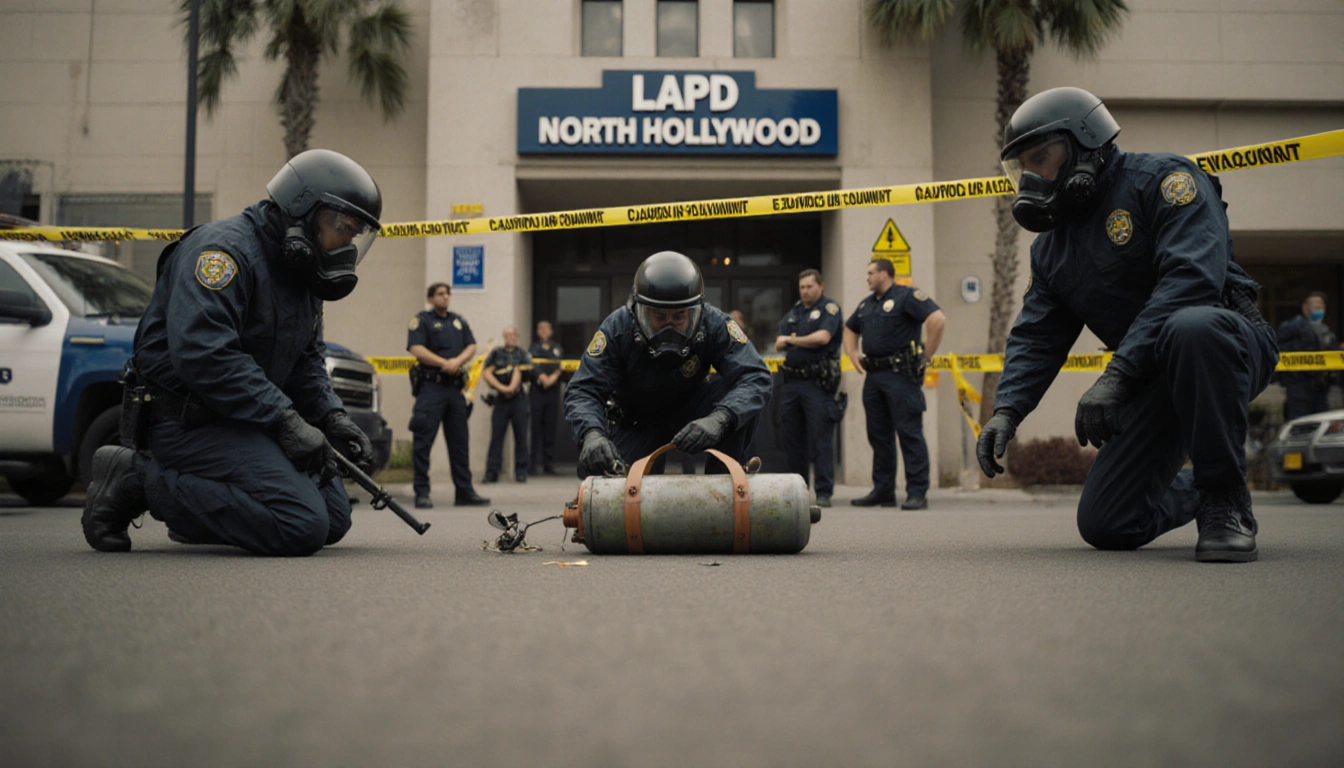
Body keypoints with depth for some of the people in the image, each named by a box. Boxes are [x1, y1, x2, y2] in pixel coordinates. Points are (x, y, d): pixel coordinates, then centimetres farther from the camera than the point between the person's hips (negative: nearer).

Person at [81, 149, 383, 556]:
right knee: (302, 526, -24)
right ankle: (139, 480, -12)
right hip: (185, 418, -10)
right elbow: (202, 352, -29)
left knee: (334, 518, 7)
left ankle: (195, 494, 13)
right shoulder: (226, 248, -17)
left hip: (243, 421, 10)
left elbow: (307, 359, 22)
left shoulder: (303, 275, 15)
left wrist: (331, 417, 3)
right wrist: (284, 419, -28)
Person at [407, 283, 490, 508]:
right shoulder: (421, 320, 2)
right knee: (423, 440, -8)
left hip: (455, 387, 6)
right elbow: (416, 349, -11)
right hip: (431, 386, -6)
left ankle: (464, 491, 13)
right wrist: (444, 363, -16)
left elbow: (471, 346, 10)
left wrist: (458, 361, -10)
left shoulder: (459, 321, 19)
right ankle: (422, 492, -4)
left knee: (459, 441, 8)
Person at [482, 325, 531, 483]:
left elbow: (521, 373, -4)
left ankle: (521, 471, 8)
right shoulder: (495, 353, 11)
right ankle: (491, 472, 1)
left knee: (521, 436, 1)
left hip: (519, 399, 0)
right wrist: (501, 388, -9)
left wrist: (511, 388, -18)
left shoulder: (522, 354, 10)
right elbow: (486, 373, 1)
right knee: (496, 436, -2)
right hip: (500, 399, 0)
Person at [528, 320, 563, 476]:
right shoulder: (533, 348, 9)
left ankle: (549, 464, 7)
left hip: (553, 391, 3)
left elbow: (561, 365, 5)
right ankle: (535, 463, -3)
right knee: (536, 426, -5)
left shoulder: (557, 348, 18)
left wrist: (554, 377, -13)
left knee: (551, 427, 3)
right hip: (537, 391, -3)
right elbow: (532, 365, -6)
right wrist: (542, 377, -22)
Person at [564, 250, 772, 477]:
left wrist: (720, 419, -58)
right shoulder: (617, 328, -26)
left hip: (690, 412, 0)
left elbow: (756, 377, -37)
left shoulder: (714, 324, -26)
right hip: (636, 424, 0)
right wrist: (591, 433, -53)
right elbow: (583, 390, -29)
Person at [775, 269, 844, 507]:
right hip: (792, 380, 7)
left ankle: (824, 492, -5)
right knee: (792, 438, 10)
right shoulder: (793, 312, 19)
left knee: (821, 438, -8)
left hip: (818, 382, -7)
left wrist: (791, 340, -4)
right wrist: (784, 343, -9)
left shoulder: (829, 308, -1)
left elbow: (823, 337, -16)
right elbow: (779, 344, 15)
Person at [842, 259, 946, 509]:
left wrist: (925, 357, -15)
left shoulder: (907, 296, -6)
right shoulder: (866, 304, 19)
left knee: (909, 433, -8)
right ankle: (883, 491, 18)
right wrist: (853, 355, 17)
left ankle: (917, 493, -8)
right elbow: (849, 329, 34)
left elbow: (938, 320, -18)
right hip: (873, 376, 9)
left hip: (901, 375, -8)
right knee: (879, 435, 11)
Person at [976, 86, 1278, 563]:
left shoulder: (1162, 179, -10)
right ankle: (1193, 494, 29)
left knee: (1190, 328, -43)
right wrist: (1007, 409, -11)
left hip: (1228, 345, -6)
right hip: (1154, 381, 6)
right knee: (1104, 526, -4)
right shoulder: (1051, 247, 13)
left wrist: (1117, 374, -33)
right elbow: (1036, 338, 9)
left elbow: (1193, 277, -26)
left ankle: (1226, 498, -24)